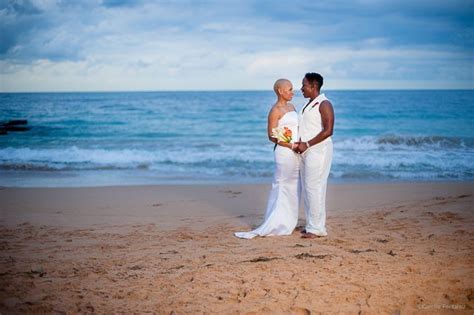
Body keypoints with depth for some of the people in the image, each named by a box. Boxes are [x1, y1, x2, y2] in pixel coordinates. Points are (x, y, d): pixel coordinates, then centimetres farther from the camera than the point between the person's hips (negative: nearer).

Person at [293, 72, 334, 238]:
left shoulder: (324, 104, -10)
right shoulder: (308, 105, 18)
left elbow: (328, 131, -18)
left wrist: (307, 144, -18)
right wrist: (299, 143, 5)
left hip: (318, 151, -9)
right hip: (306, 151, 9)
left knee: (314, 188, -9)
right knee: (307, 189, 10)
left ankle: (317, 228, -4)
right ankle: (311, 225, 16)